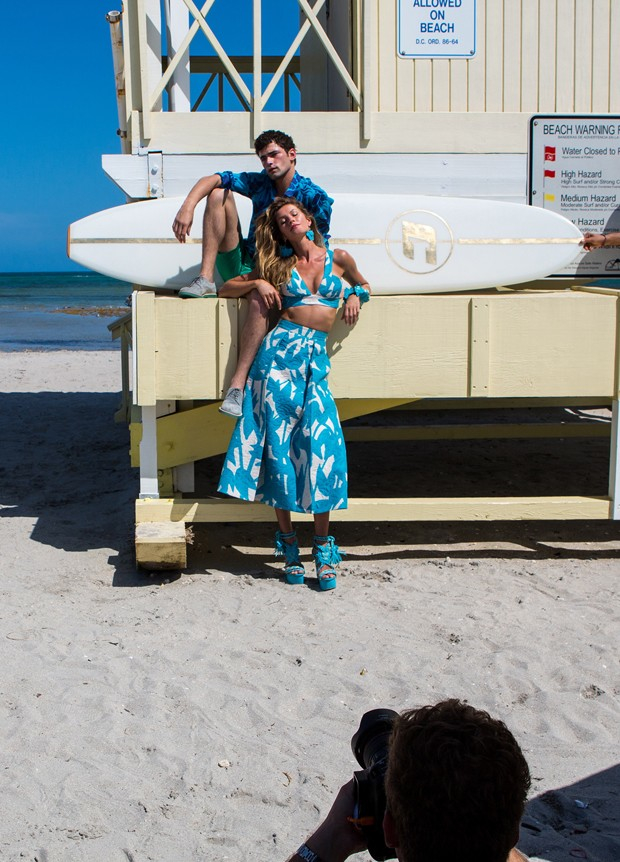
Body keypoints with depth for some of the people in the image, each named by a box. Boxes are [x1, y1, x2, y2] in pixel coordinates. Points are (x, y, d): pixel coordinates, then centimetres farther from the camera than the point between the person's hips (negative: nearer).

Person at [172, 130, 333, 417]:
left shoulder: (313, 196, -6)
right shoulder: (260, 183, 7)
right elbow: (212, 179, 1)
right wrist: (188, 206, -19)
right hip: (239, 264, 5)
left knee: (260, 299, -42)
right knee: (219, 193, -7)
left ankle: (237, 384, -44)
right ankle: (206, 280, -16)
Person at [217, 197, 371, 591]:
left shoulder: (339, 259, 14)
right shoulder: (278, 266, 14)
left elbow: (362, 283, 34)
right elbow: (226, 288, 19)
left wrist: (356, 295, 11)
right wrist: (256, 283, 1)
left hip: (315, 358, 0)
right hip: (280, 351, 0)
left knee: (322, 443, -12)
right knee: (278, 443, -4)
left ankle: (324, 545, -2)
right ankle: (288, 541, 7)